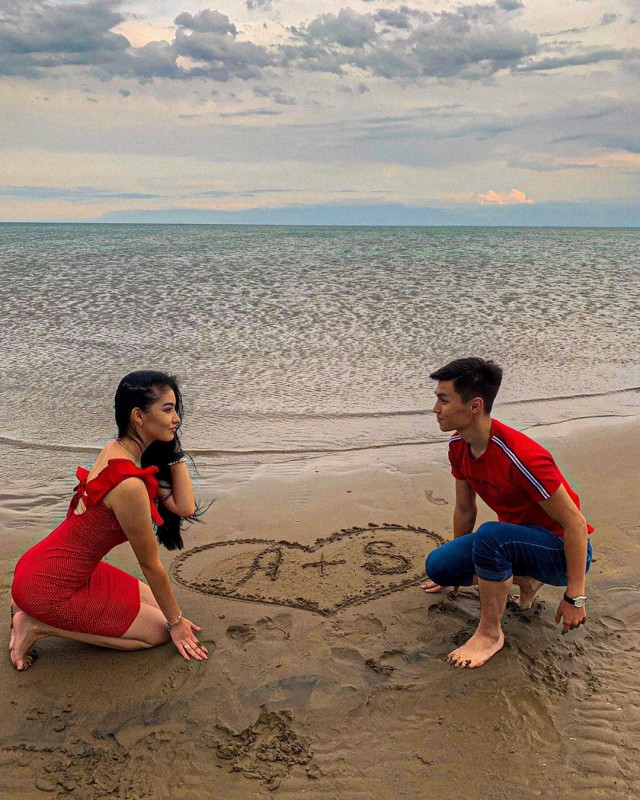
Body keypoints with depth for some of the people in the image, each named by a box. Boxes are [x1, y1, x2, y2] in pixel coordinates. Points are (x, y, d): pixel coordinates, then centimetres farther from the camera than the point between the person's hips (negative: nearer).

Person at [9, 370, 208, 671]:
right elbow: (151, 565, -16)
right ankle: (38, 624, 1)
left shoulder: (119, 450, -2)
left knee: (154, 603, 19)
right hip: (50, 588, -9)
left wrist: (174, 451, -7)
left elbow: (184, 507, -4)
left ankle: (35, 609, 16)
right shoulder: (129, 483, -30)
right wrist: (176, 622, -3)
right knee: (158, 631, 3)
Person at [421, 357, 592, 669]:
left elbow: (574, 522, -26)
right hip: (518, 535, 8)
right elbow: (465, 509, 10)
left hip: (561, 550, -8)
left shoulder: (522, 457, -32)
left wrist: (575, 597, -23)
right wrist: (461, 562, 21)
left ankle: (490, 634, -15)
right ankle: (526, 578, 13)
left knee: (490, 535, -36)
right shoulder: (459, 445, -6)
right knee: (438, 566, -7)